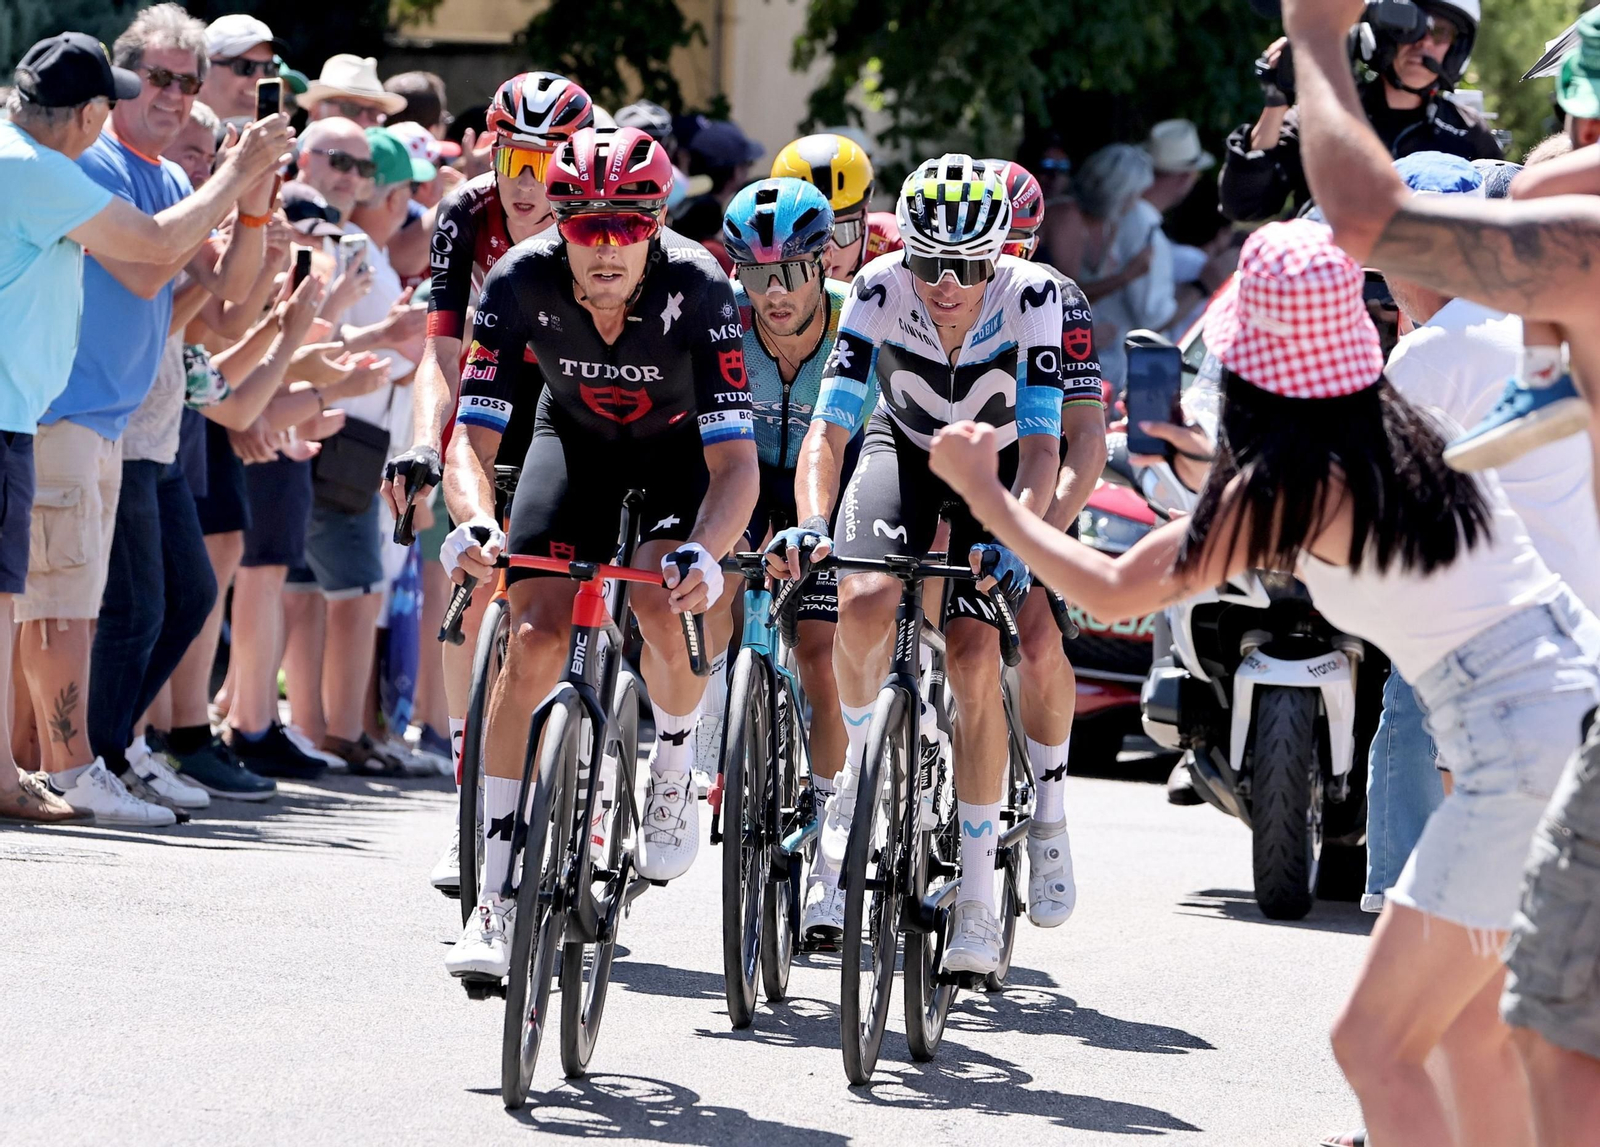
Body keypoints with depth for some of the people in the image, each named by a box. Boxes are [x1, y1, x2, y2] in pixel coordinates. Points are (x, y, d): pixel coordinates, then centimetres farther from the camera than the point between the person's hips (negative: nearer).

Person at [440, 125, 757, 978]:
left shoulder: (696, 287, -34)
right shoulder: (523, 282, -29)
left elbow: (736, 461, -38)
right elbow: (473, 435, -29)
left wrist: (704, 553, -57)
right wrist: (475, 523, -50)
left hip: (682, 441, -2)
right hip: (576, 435, 2)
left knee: (664, 603, -30)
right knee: (534, 638, -14)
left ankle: (672, 778, 2)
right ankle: (497, 898, -8)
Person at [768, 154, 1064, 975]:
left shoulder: (1033, 297, -29)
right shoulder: (880, 290, -27)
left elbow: (1042, 445, -33)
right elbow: (829, 428, -30)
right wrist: (810, 526, -48)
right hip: (903, 449, 1)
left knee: (975, 659, -18)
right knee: (865, 606, -29)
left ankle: (978, 897, -9)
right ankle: (860, 763, 3)